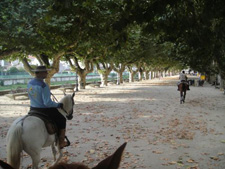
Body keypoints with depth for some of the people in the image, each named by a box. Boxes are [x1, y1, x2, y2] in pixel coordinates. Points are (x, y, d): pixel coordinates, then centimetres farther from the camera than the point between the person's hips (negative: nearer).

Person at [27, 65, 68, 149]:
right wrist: (58, 105, -14)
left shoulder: (29, 83, -1)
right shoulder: (43, 85, -27)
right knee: (62, 119, 14)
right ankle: (61, 142, 21)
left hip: (33, 110, 8)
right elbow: (47, 103, -29)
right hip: (45, 111, -8)